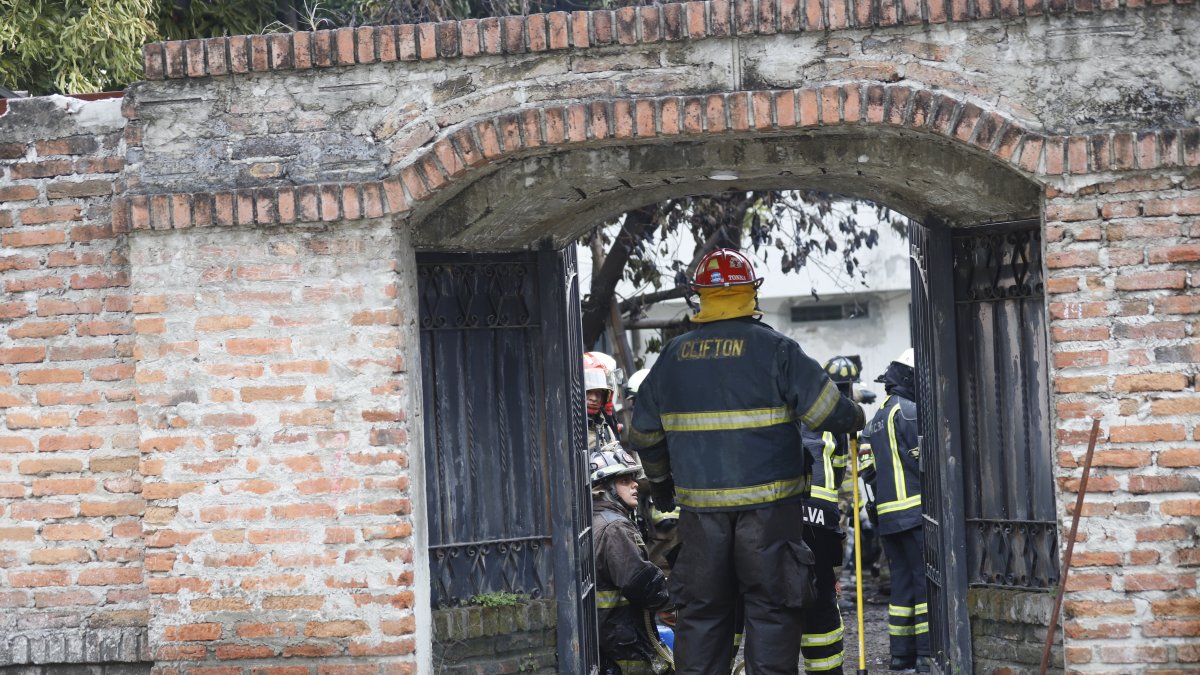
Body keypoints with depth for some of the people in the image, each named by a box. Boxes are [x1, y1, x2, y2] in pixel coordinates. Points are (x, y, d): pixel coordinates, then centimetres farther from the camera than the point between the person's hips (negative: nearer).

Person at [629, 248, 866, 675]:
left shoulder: (672, 357, 7)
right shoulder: (774, 349, -7)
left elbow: (644, 432, 15)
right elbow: (827, 411, -10)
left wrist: (660, 483, 31)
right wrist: (855, 419, 13)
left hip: (700, 507, 4)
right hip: (767, 506, -3)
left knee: (701, 611, 11)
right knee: (771, 607, 3)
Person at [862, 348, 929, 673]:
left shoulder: (876, 420, 18)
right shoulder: (910, 412, -9)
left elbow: (870, 472, 18)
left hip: (887, 514, 9)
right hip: (916, 511, -8)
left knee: (903, 580, 12)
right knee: (927, 581, -7)